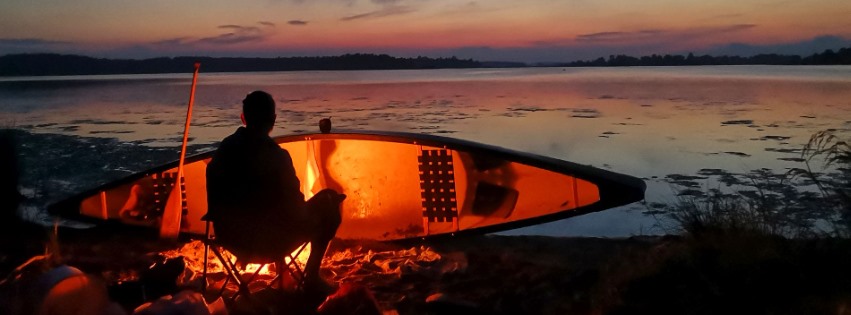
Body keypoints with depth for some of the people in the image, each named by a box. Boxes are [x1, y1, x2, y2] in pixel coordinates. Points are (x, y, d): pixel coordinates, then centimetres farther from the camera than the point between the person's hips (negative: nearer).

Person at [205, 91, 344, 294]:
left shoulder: (225, 148, -3)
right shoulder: (276, 156, -22)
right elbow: (296, 210, -16)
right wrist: (309, 216, 7)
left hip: (229, 237, 7)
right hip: (269, 242, -7)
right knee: (328, 206, 9)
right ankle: (312, 278, 17)